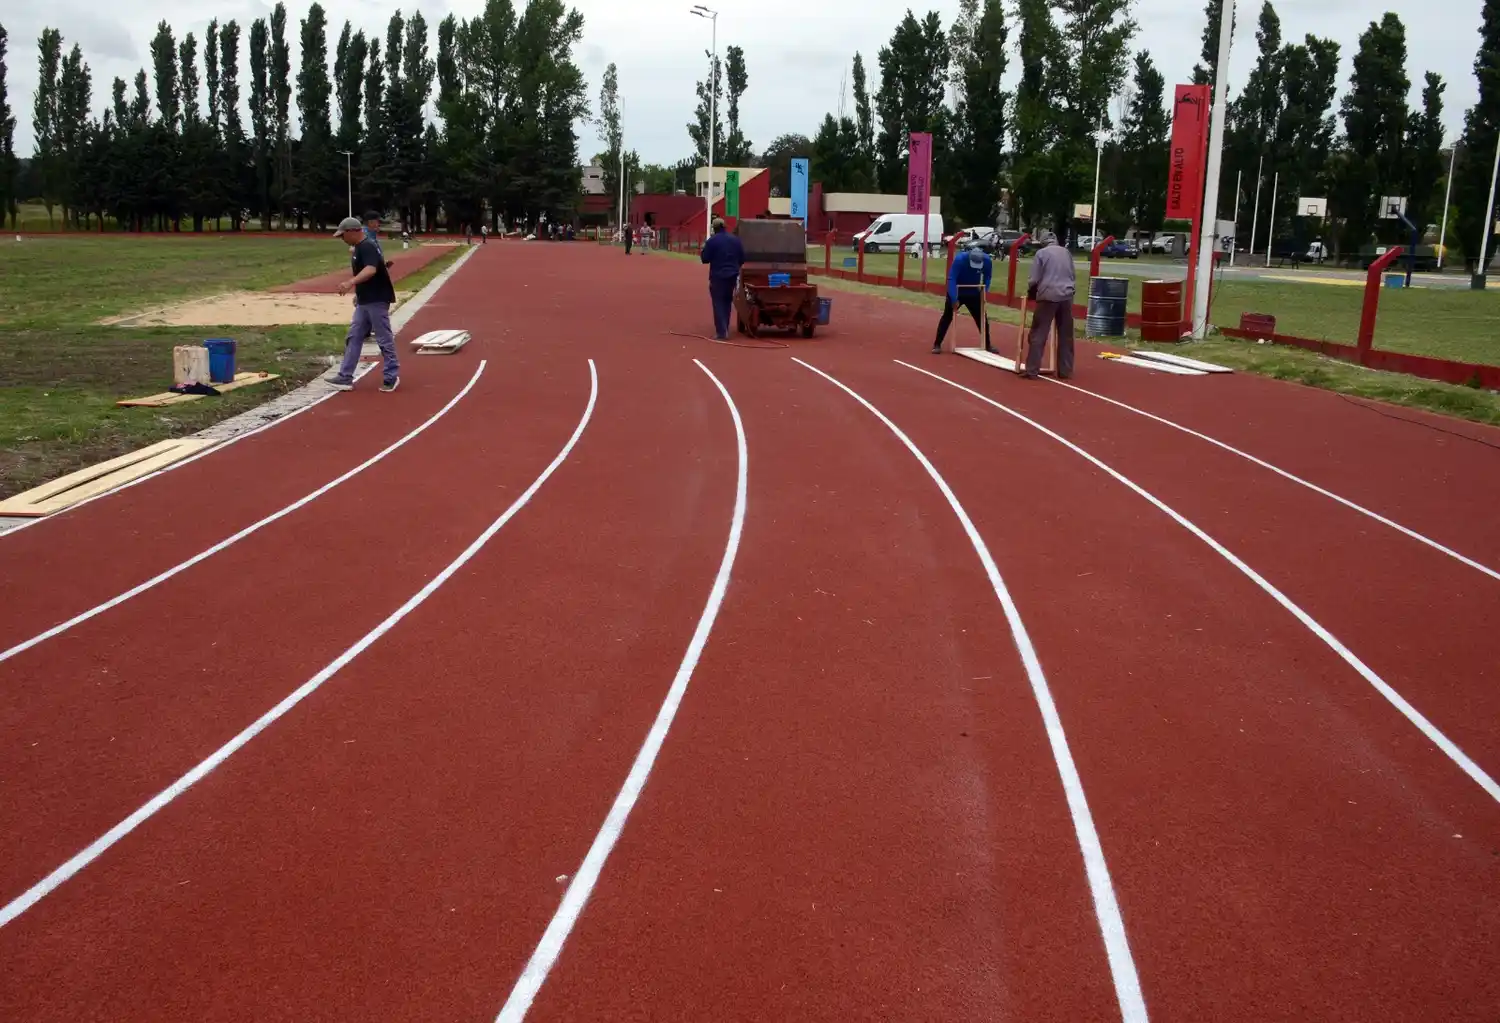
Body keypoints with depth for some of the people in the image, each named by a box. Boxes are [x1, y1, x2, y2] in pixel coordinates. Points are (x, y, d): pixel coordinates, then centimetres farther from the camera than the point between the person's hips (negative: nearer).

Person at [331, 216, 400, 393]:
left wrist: (350, 282, -48)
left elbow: (371, 270, -35)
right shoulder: (359, 248, 14)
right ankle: (345, 378, 12)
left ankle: (391, 376, 10)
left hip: (377, 301, -11)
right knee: (353, 338, 9)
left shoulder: (368, 247, -18)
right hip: (364, 301, 11)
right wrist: (358, 294, 24)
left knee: (384, 339, -1)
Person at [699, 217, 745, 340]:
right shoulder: (736, 239, 5)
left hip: (718, 276, -5)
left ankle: (721, 332, -11)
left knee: (719, 303, -2)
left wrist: (704, 249, 11)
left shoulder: (712, 241, -11)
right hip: (732, 275, 5)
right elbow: (742, 258, 9)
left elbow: (704, 259, -7)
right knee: (727, 302, 17)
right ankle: (724, 329, 22)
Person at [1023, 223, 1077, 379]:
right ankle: (1065, 371, 13)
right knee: (1066, 335, 10)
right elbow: (1073, 277, 17)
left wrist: (1030, 294, 15)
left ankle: (1032, 370, -5)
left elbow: (1035, 279, -2)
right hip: (1066, 296, 4)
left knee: (1038, 334, -1)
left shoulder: (1041, 253, 1)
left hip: (1048, 296, -4)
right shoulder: (1066, 253, 14)